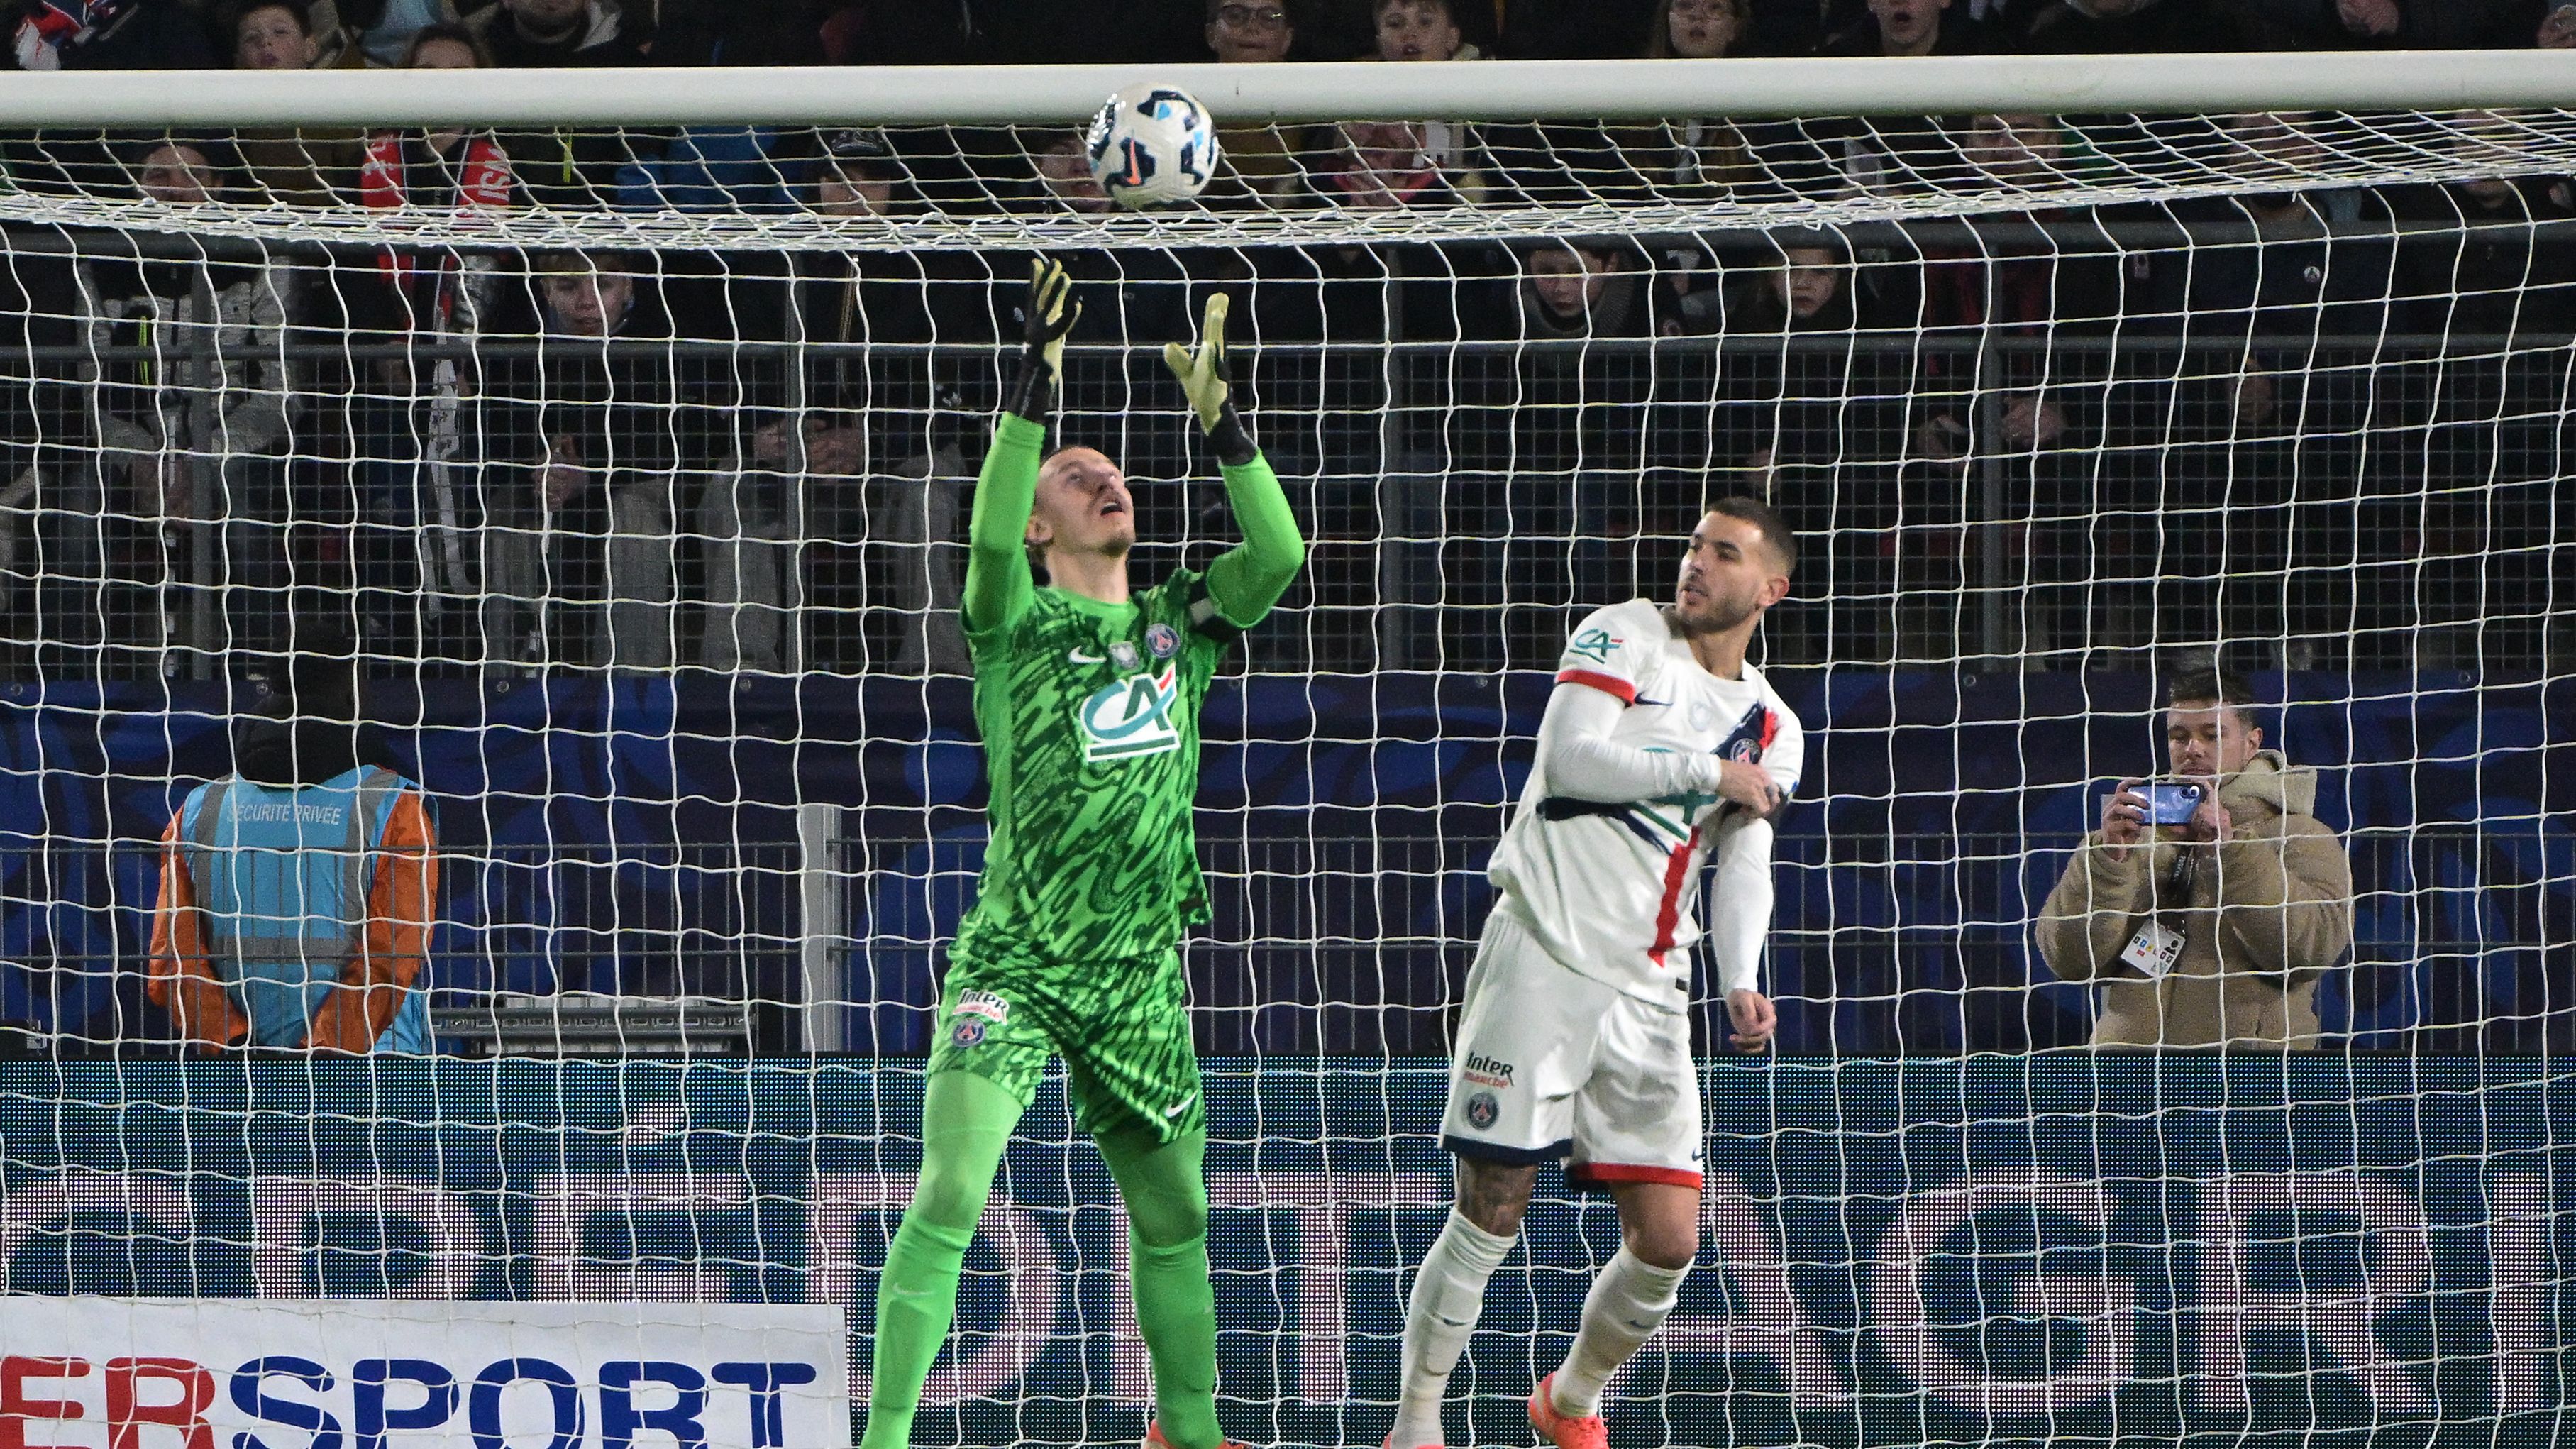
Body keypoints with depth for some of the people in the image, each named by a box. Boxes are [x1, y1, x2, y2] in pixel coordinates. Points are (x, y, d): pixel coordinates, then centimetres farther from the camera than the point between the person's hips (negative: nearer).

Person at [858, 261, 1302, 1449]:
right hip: (1016, 961, -5)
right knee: (951, 1192, -20)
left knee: (1172, 1215, 14)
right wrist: (1036, 388, -29)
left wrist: (1221, 420, -13)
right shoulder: (1020, 624, -2)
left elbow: (1278, 556, -5)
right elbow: (988, 537, -23)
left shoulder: (1176, 626, 10)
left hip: (1138, 976, 5)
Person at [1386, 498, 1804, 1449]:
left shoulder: (1773, 731, 15)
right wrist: (1709, 772, -7)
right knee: (1491, 1217, -6)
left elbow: (1746, 864, 7)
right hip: (1542, 958, -5)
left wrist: (1741, 982, -10)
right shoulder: (1625, 635, 2)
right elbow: (1570, 757, -11)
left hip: (1648, 995, 5)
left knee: (1669, 1243, 0)